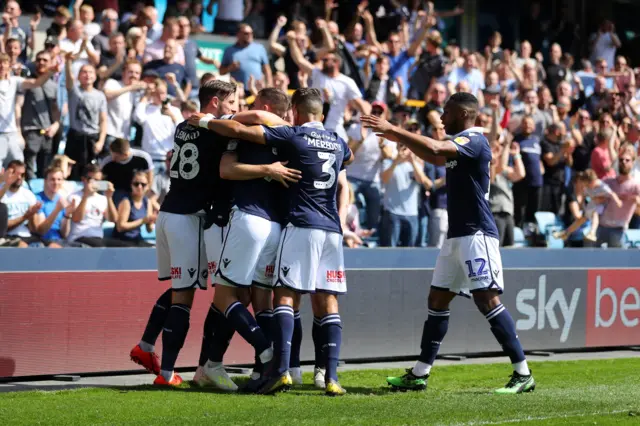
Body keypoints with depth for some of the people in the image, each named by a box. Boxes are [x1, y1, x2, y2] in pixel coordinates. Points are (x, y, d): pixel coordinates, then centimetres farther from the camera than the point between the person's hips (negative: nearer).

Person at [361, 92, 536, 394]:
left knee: (488, 301, -13)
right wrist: (400, 139, 25)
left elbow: (434, 148, -28)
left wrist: (393, 130, -23)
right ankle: (419, 374, 16)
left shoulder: (474, 141, -13)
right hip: (458, 234, 10)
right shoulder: (460, 144, 17)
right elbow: (434, 157, 36)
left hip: (477, 234, -10)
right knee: (437, 300, 11)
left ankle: (523, 374, -10)